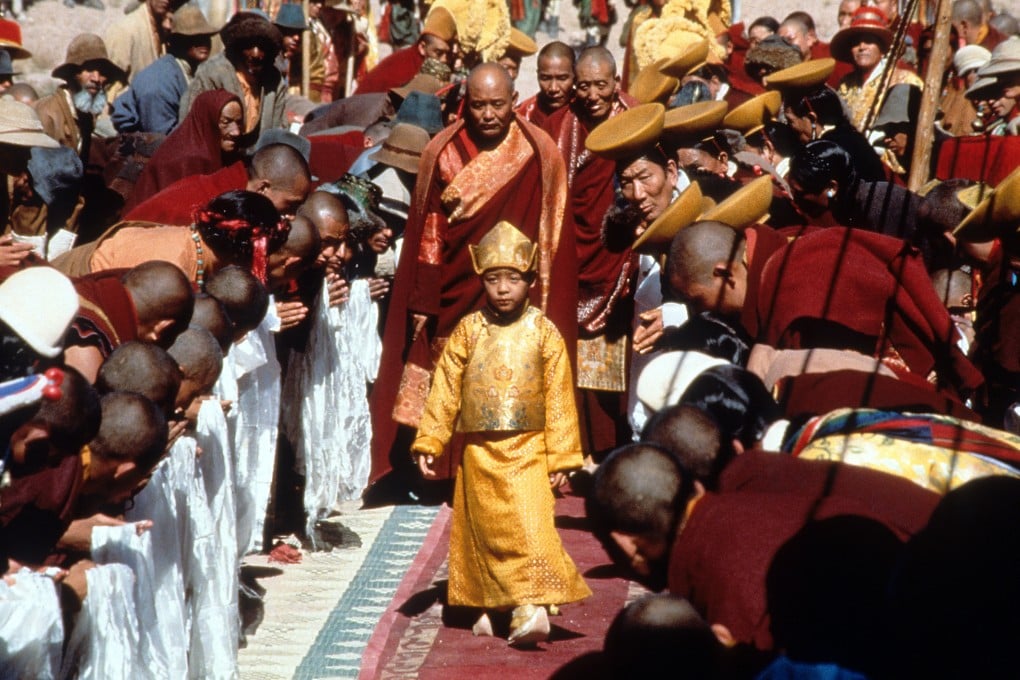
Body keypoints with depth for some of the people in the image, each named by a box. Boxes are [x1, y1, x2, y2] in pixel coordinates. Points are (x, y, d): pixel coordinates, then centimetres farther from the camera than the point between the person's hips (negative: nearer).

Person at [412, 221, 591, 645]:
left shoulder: (543, 333, -2)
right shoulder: (468, 331, 2)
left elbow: (559, 399, -1)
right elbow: (446, 390, 4)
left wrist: (561, 457, -3)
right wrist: (428, 443, 0)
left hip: (528, 451, -2)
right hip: (479, 452, 2)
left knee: (531, 528, -13)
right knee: (482, 531, 9)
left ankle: (532, 609, -13)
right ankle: (487, 607, 21)